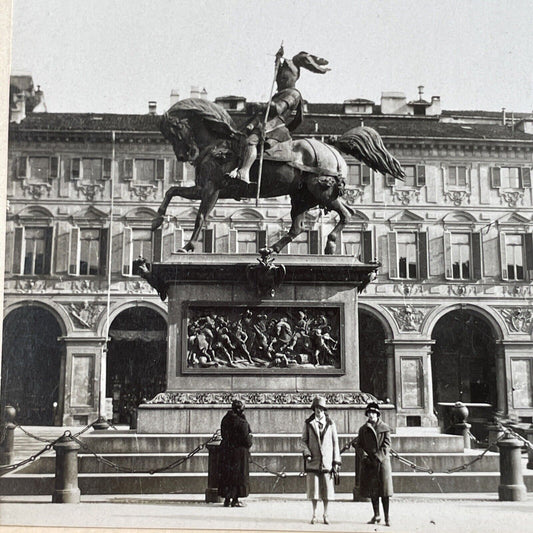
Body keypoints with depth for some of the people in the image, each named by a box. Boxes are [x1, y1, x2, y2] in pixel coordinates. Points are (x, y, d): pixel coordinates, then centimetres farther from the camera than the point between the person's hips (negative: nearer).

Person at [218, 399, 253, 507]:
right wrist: (249, 442, 6)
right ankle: (235, 500, 4)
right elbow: (246, 439, -17)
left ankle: (227, 499, 16)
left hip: (225, 451, 7)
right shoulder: (242, 423, -17)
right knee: (238, 475, 3)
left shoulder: (225, 420, 5)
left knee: (226, 475, 12)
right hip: (239, 451, -7)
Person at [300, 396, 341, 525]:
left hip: (327, 461, 0)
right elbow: (304, 440, 8)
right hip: (313, 461, 0)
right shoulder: (308, 423, 4)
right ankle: (314, 515, 14)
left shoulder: (330, 424, 5)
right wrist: (307, 453, -9)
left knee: (327, 488, 1)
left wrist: (336, 461, 2)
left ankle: (326, 514, 13)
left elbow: (335, 443, 7)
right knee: (314, 488, 2)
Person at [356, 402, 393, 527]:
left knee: (384, 489, -5)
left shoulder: (385, 428, 1)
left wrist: (377, 457, -13)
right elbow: (359, 445, 11)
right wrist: (364, 455, -7)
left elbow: (387, 445, -3)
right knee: (372, 490, 8)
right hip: (368, 462, 3)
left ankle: (387, 517, 0)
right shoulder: (363, 429, 11)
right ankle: (376, 516, 18)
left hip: (382, 461, -3)